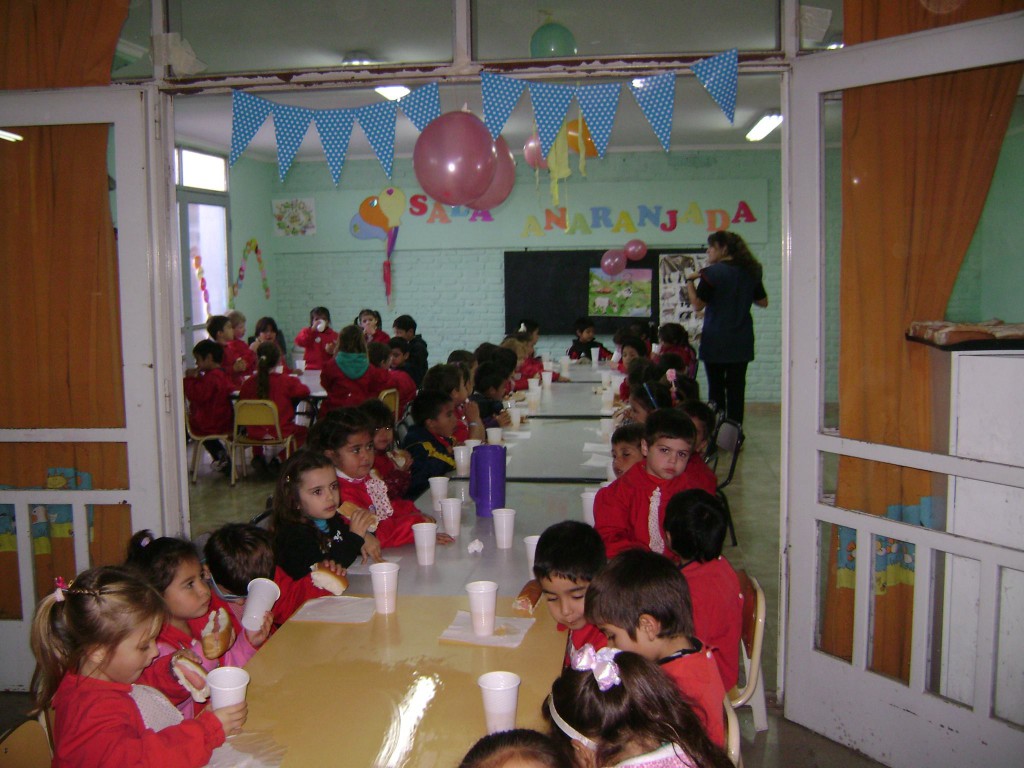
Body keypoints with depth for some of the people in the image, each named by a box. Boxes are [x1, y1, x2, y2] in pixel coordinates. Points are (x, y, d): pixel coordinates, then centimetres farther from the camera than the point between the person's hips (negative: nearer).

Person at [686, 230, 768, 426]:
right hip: (742, 341, 4)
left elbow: (698, 304, -12)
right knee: (736, 388, 8)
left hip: (715, 340, -4)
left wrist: (690, 281, 0)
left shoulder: (712, 273, -12)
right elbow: (763, 302, 12)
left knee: (716, 388, 5)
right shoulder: (750, 271, 6)